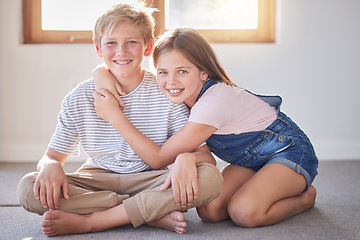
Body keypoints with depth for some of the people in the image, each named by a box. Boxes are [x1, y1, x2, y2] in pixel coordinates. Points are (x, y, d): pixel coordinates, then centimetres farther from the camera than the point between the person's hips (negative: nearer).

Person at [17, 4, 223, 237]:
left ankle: (86, 221, -26)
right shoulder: (79, 99, -1)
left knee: (211, 178, -30)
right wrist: (50, 165, -23)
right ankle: (154, 214, -23)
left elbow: (206, 156, -8)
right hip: (98, 181, 1)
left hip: (151, 182, -1)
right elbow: (53, 155, 3)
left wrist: (186, 158, -34)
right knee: (29, 188, -25)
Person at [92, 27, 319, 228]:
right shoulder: (182, 91, -10)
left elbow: (160, 157, -29)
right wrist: (104, 76, -28)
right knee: (209, 209, -18)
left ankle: (305, 196, -2)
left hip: (290, 151, -6)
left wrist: (114, 114, -29)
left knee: (244, 212, -30)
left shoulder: (214, 102, -33)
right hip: (253, 158, 7)